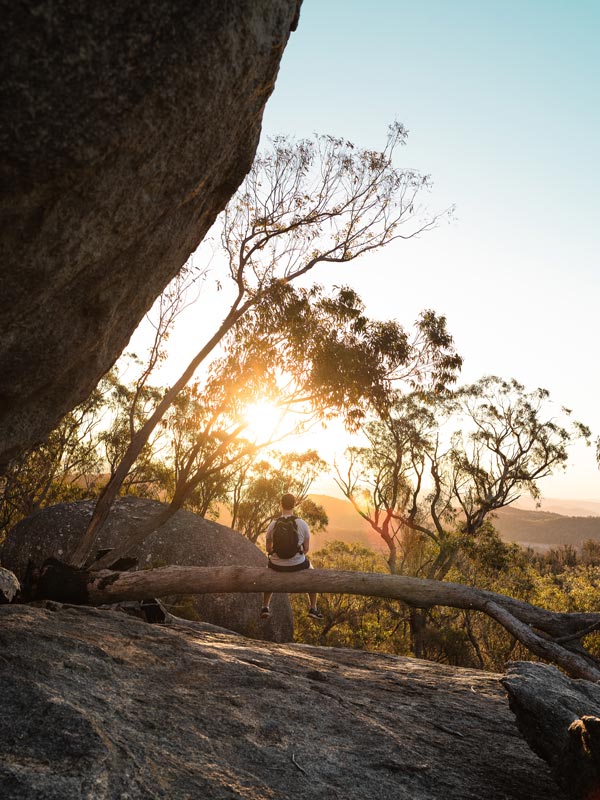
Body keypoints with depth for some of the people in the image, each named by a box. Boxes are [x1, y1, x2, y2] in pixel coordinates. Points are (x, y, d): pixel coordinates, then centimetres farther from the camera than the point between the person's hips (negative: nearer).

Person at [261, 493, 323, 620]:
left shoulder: (273, 525, -8)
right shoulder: (302, 524, -11)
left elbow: (268, 549, 2)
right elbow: (306, 548, -2)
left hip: (277, 564, 1)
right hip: (297, 564, -1)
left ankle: (265, 607, 33)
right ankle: (313, 609, 31)